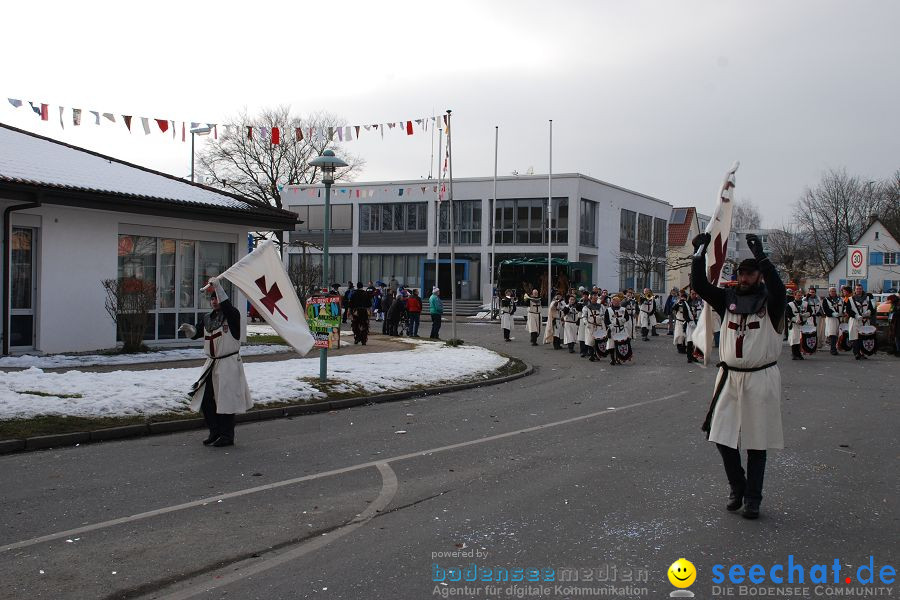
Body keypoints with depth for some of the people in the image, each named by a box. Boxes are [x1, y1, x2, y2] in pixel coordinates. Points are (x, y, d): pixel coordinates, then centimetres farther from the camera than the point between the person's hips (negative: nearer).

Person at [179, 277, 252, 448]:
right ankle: (215, 433, 21)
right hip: (211, 364, 7)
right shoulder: (206, 318, 11)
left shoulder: (232, 316, -9)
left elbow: (226, 305, -30)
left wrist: (218, 286, -32)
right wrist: (189, 329, -3)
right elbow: (196, 334, 19)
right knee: (205, 400, 6)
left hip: (229, 364, -7)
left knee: (226, 401, -4)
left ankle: (227, 436, 7)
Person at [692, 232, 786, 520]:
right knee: (723, 438, 6)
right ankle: (737, 489, 26)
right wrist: (700, 252, -12)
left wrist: (760, 255, -35)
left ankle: (753, 499, 16)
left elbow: (778, 288, -28)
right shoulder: (728, 298, 5)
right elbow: (699, 285, -3)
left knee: (756, 443, 5)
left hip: (760, 379, -4)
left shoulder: (770, 301, -6)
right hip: (729, 377, 4)